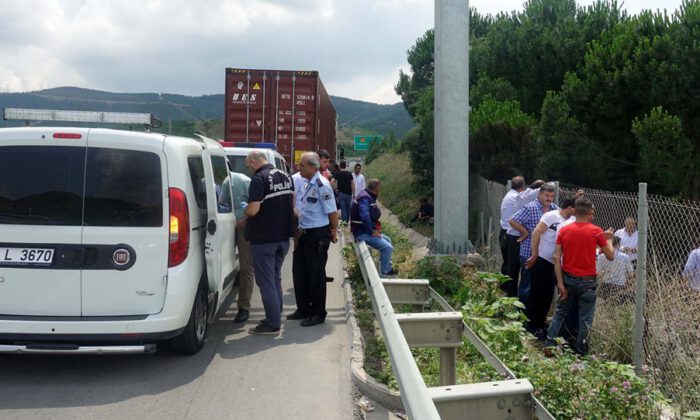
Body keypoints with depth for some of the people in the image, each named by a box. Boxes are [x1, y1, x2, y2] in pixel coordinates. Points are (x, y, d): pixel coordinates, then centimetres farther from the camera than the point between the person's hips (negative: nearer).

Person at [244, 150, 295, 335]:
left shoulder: (259, 179, -17)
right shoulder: (285, 176, 9)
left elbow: (253, 210, -23)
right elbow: (291, 204, 18)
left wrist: (245, 210, -3)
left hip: (263, 238, -8)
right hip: (283, 236, 8)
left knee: (266, 280, 0)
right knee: (275, 278, 19)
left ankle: (272, 323, 3)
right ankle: (275, 317, 26)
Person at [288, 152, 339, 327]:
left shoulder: (322, 185, -18)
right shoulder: (309, 184, 10)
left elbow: (332, 212, -17)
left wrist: (333, 232, -7)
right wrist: (300, 227, 17)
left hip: (318, 235, -9)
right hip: (305, 233, 9)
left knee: (316, 274, 1)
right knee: (299, 271, 14)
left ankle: (318, 314, 14)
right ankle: (303, 309, 28)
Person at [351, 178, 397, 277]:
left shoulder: (368, 196, 11)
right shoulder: (364, 198, -22)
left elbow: (374, 215, 15)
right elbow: (365, 217, -34)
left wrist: (375, 229, 1)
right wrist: (371, 232, -23)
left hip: (366, 230, 11)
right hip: (362, 233, -11)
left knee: (387, 240, 24)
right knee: (388, 247, -15)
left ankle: (388, 267, 27)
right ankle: (384, 273, -1)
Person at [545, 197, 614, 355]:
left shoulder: (564, 230, -1)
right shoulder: (596, 231, -8)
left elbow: (557, 258, -5)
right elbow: (610, 256, -1)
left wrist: (560, 283, -3)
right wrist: (609, 239, 16)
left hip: (568, 278, 3)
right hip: (587, 281, -3)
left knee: (560, 313, 18)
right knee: (585, 318, 8)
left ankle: (549, 343, 16)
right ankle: (581, 352, 14)